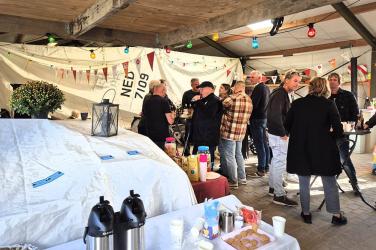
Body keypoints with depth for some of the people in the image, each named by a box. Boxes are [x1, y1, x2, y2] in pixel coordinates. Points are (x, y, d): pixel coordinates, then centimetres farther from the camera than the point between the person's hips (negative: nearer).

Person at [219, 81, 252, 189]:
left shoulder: (232, 98, -16)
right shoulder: (249, 100, 6)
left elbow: (221, 107, -4)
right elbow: (248, 117, 12)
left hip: (229, 132, -7)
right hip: (241, 133, 7)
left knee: (229, 157, 2)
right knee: (238, 155, 19)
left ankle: (233, 181, 10)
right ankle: (242, 178, 28)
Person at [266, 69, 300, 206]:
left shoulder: (283, 94, 15)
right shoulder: (279, 94, -16)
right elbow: (275, 115, -27)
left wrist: (284, 132, 11)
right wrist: (283, 133, -19)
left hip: (277, 133, 11)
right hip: (279, 135, -11)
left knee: (276, 160, 18)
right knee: (280, 163, -6)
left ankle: (273, 188, 31)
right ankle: (279, 195, 1)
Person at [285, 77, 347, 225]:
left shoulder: (297, 103, -3)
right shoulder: (329, 105, -8)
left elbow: (287, 126, 3)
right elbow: (338, 131, -11)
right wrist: (326, 135, 9)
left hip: (300, 151, 2)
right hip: (323, 151, -1)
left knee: (304, 183, 15)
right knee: (330, 184, 14)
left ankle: (306, 213, 25)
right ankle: (336, 215, 23)